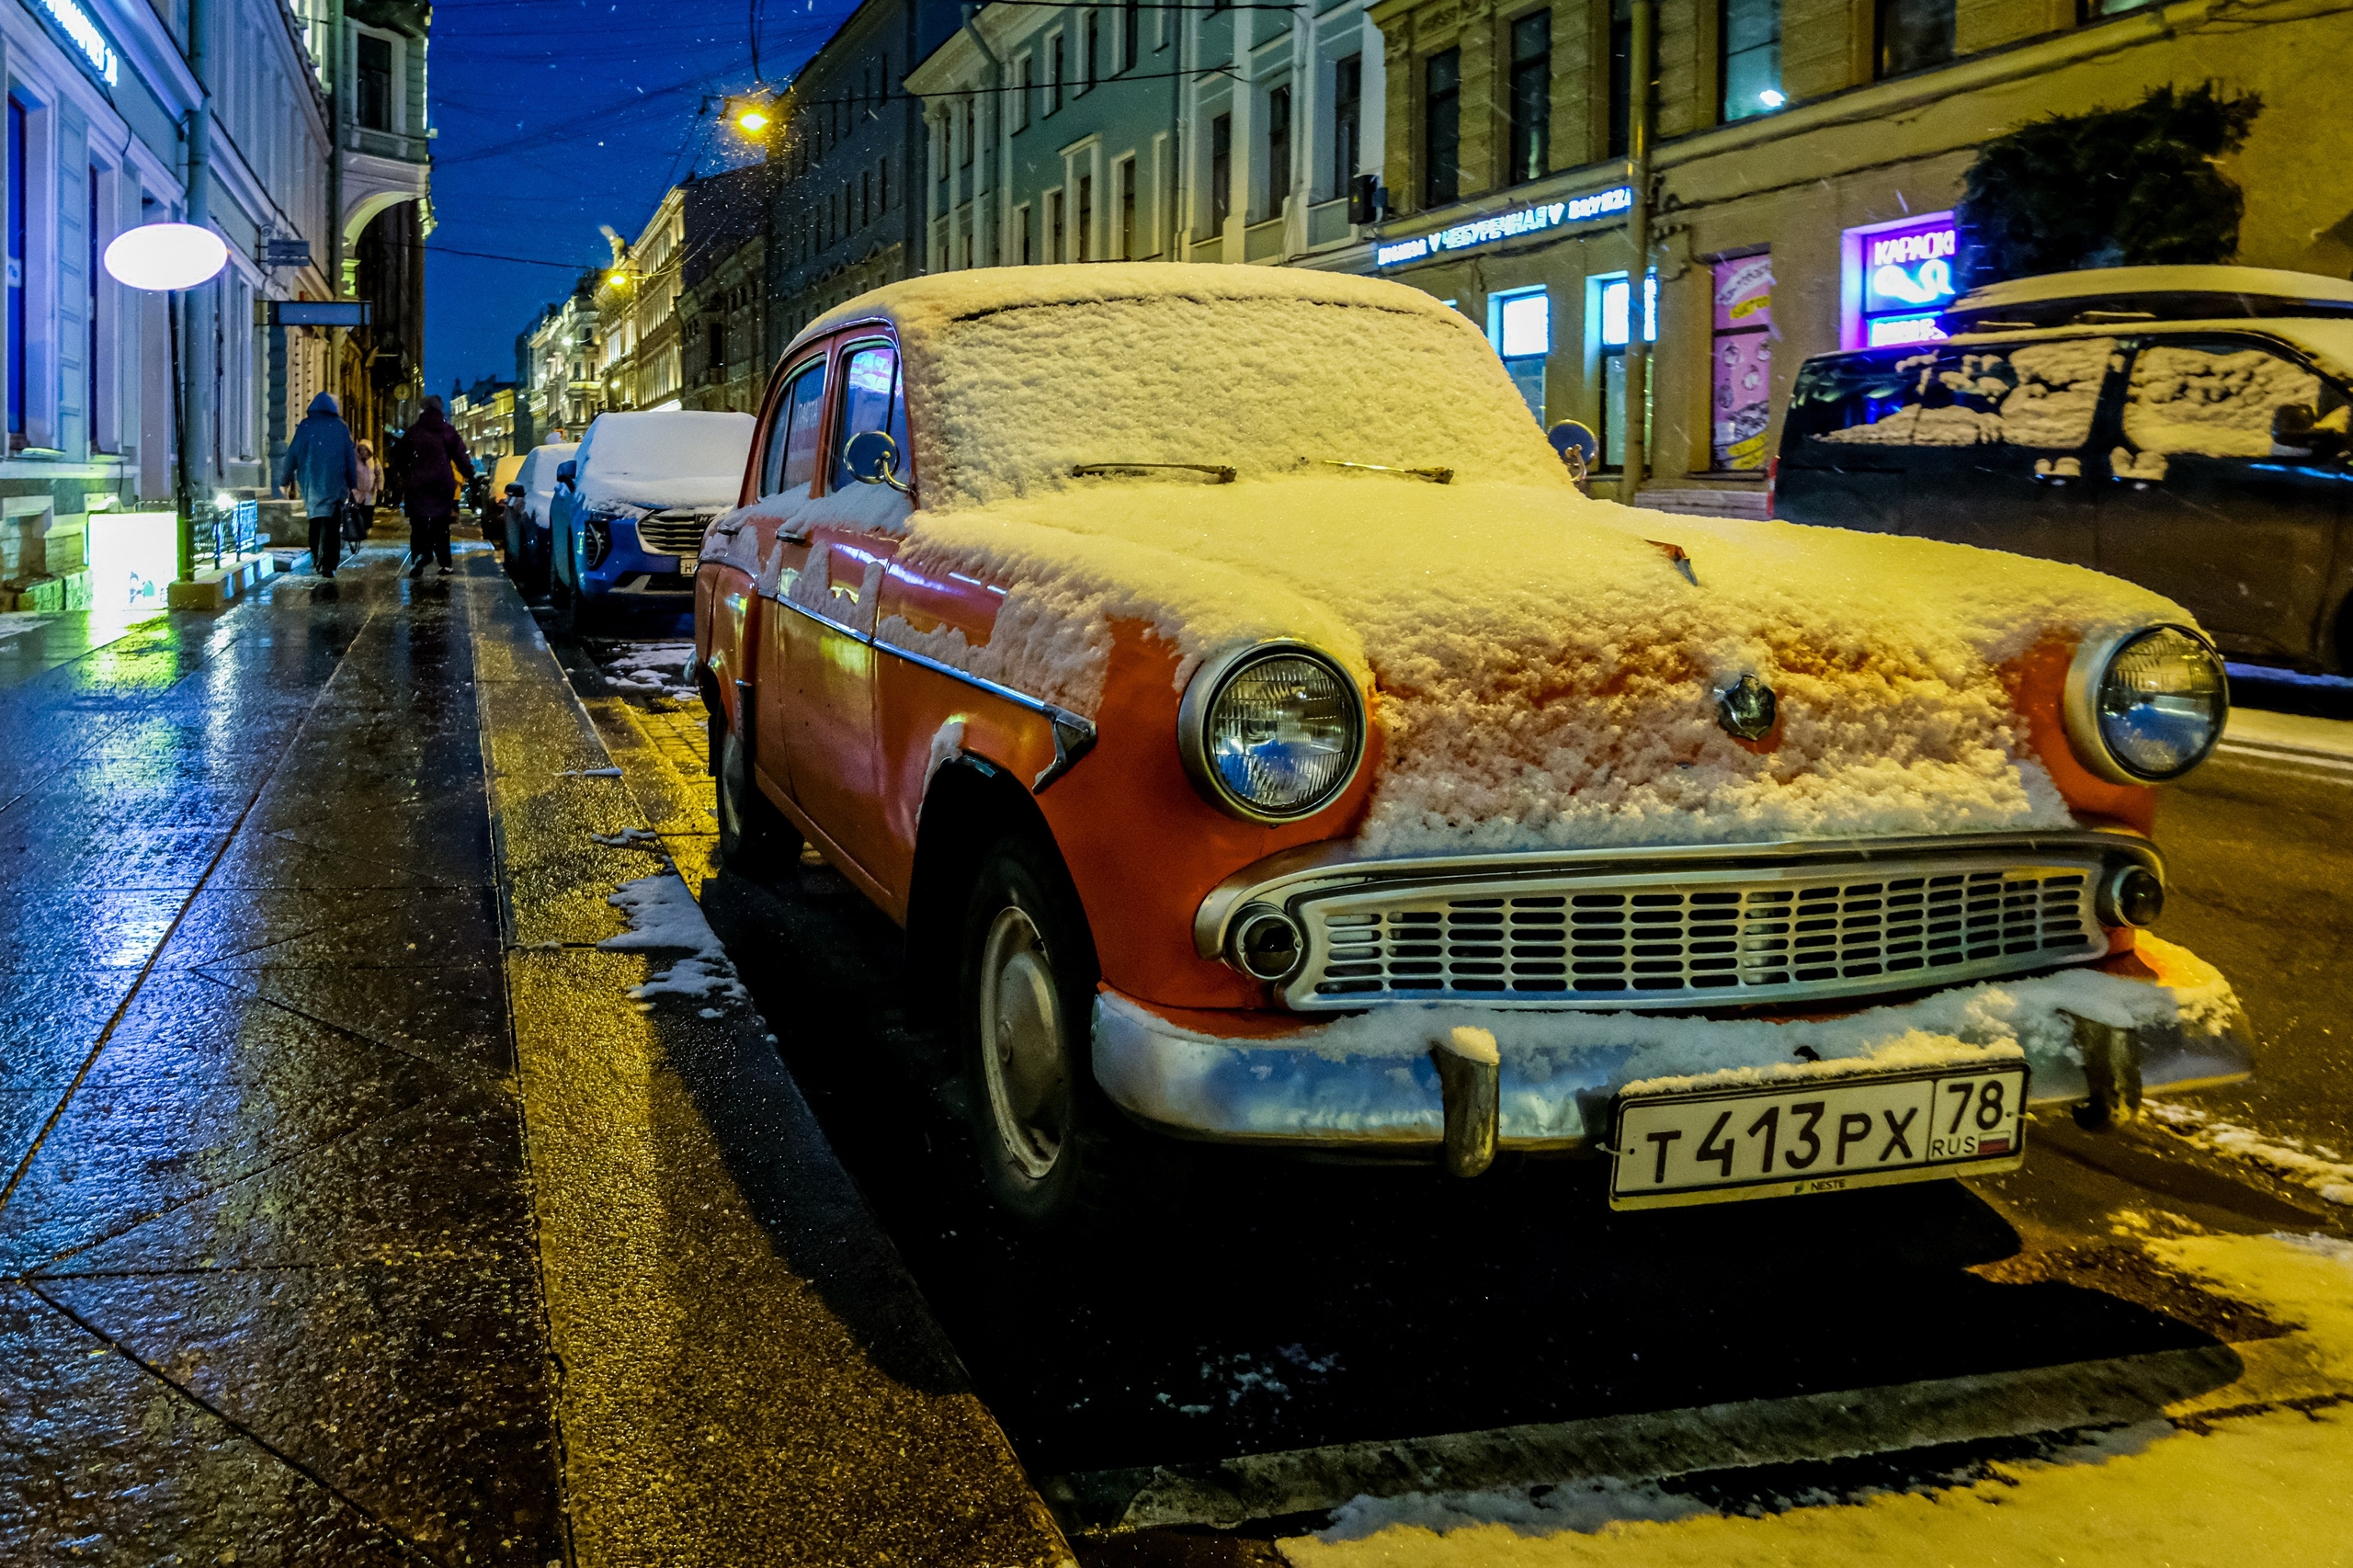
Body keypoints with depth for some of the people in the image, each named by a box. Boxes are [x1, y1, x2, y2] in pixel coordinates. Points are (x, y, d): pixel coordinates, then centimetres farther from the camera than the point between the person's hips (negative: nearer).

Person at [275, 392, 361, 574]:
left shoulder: (304, 426, 3)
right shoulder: (341, 427, 2)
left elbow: (292, 454, 3)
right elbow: (350, 457, 3)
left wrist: (285, 481, 11)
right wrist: (353, 484, 8)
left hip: (310, 483, 2)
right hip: (334, 484, -2)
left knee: (316, 520, 18)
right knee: (331, 524, -4)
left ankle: (316, 559, 20)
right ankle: (328, 564, -14)